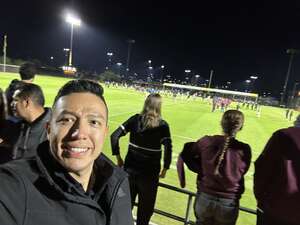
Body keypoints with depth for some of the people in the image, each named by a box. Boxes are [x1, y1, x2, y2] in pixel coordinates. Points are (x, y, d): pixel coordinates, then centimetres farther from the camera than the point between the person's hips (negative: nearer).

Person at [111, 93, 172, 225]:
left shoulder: (135, 119, -3)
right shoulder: (162, 125, -9)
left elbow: (114, 136, -5)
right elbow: (168, 148, -13)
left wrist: (118, 157, 3)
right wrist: (165, 168, 0)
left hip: (130, 169, 3)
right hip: (149, 173, -2)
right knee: (145, 209, 19)